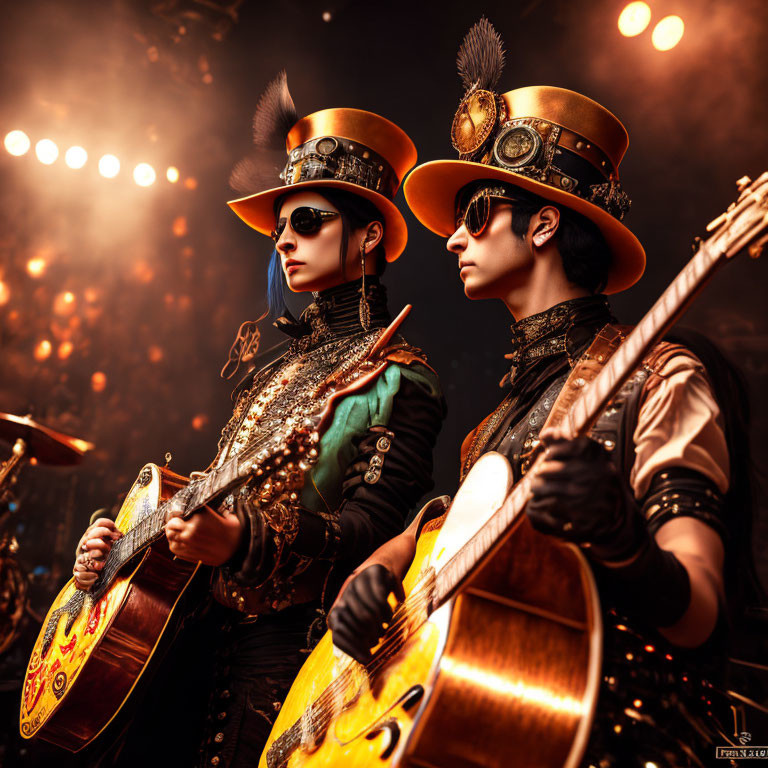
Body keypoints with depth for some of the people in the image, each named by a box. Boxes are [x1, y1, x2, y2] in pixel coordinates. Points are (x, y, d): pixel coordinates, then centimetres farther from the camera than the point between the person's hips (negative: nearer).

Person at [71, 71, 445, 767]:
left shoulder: (398, 378, -9)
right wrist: (124, 537, 5)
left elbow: (371, 528, -18)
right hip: (199, 626, 7)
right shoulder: (280, 357, 14)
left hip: (285, 651, -6)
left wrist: (241, 544, -33)